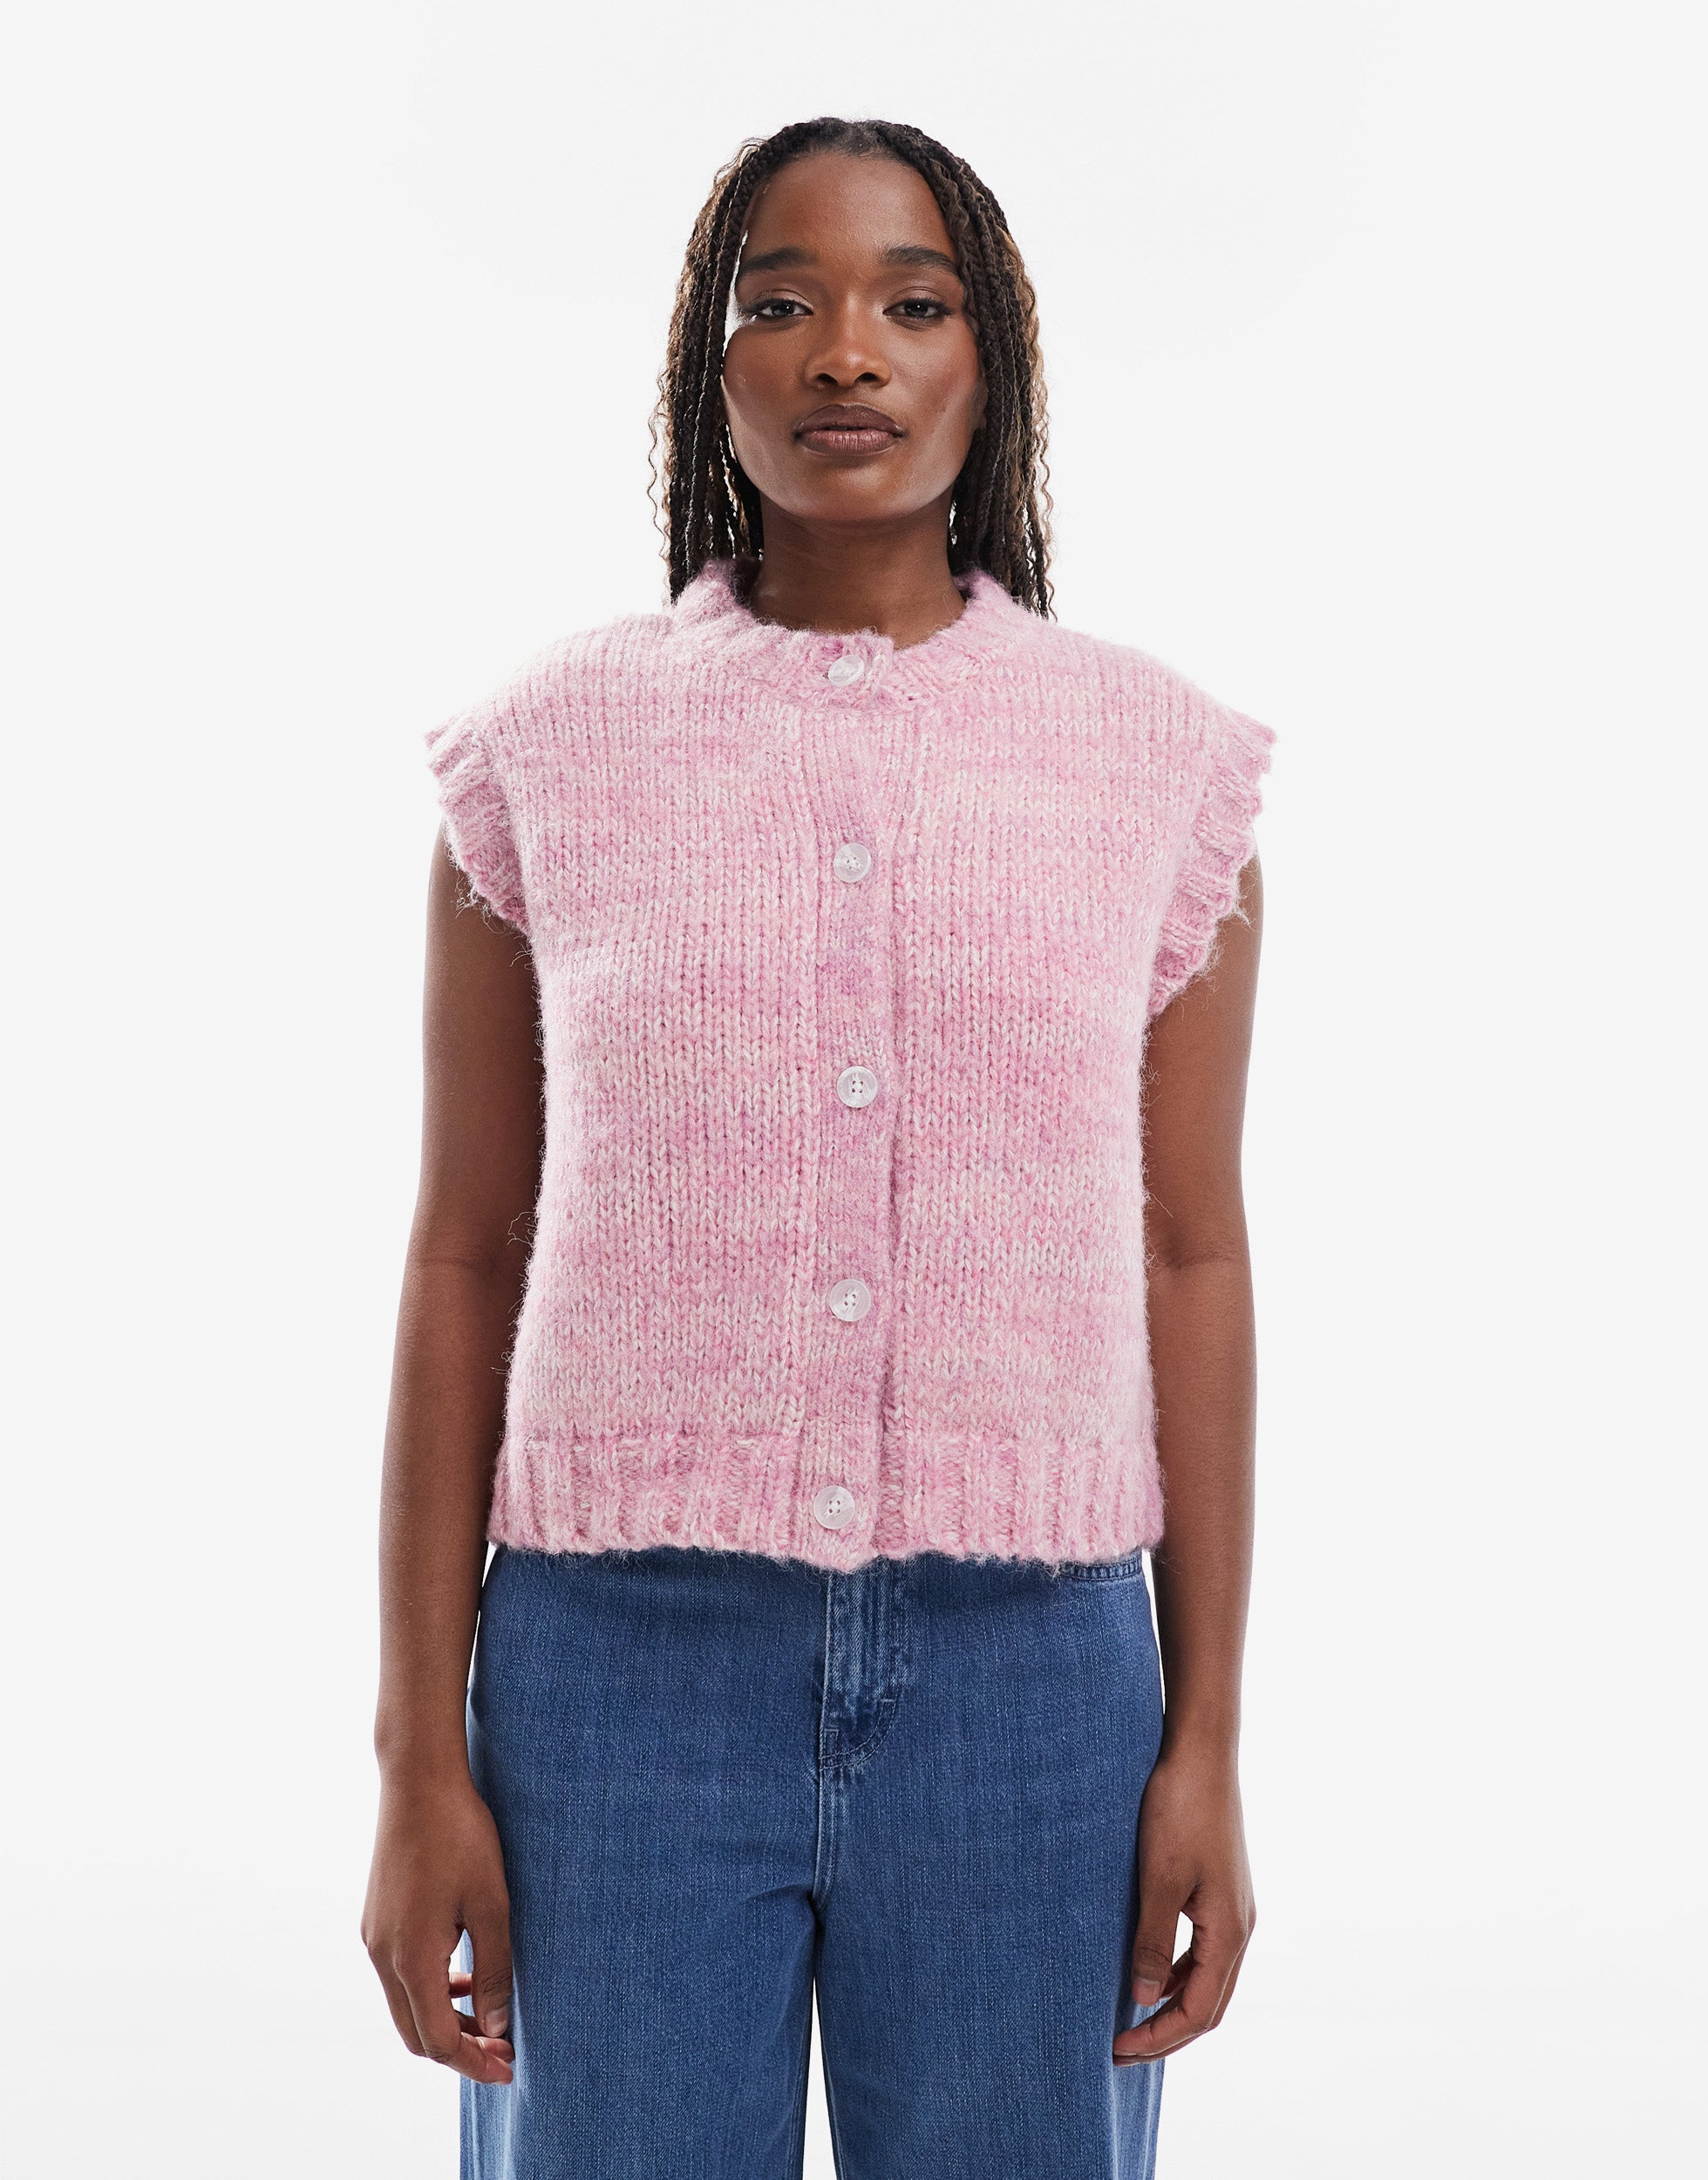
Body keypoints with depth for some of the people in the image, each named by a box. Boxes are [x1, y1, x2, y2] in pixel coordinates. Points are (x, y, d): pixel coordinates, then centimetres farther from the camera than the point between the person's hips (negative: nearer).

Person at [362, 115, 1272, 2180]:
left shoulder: (1157, 757, 5)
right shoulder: (551, 749, 3)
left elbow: (1190, 1261, 6)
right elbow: (465, 1262, 4)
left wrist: (1208, 1746, 3)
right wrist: (420, 1758, 2)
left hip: (1024, 1680, 1)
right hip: (624, 1657, 0)